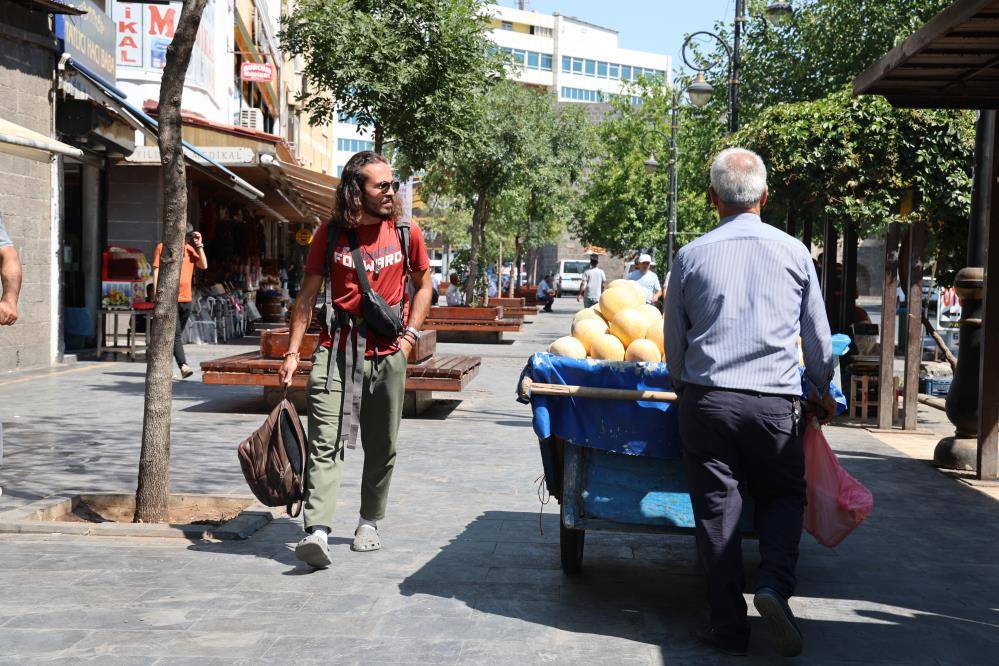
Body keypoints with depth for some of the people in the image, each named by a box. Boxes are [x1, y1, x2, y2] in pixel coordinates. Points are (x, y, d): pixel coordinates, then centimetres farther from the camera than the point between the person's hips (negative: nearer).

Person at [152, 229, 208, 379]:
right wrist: (156, 293, -8)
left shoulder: (190, 249, 14)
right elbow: (156, 270, -1)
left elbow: (204, 265, 5)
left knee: (177, 335, 11)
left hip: (186, 298, 6)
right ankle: (183, 366, -21)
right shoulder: (162, 247, 1)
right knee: (175, 334, -13)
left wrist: (199, 245, 1)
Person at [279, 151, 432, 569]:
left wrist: (410, 335, 3)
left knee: (381, 449, 9)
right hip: (335, 352, -1)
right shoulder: (331, 234, 1)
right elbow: (308, 294, 5)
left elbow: (423, 285, 16)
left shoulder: (406, 235, 3)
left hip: (387, 357, 2)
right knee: (325, 441, -13)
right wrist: (292, 352, 0)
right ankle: (317, 531, -19)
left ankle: (369, 523, 26)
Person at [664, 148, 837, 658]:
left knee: (716, 511, 6)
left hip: (706, 400, 0)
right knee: (784, 496, 16)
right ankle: (774, 584, -8)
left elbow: (673, 339, 10)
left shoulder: (691, 256, 3)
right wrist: (821, 390, 28)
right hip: (775, 402, 0)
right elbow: (818, 336, 12)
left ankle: (729, 626, 9)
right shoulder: (794, 252, 3)